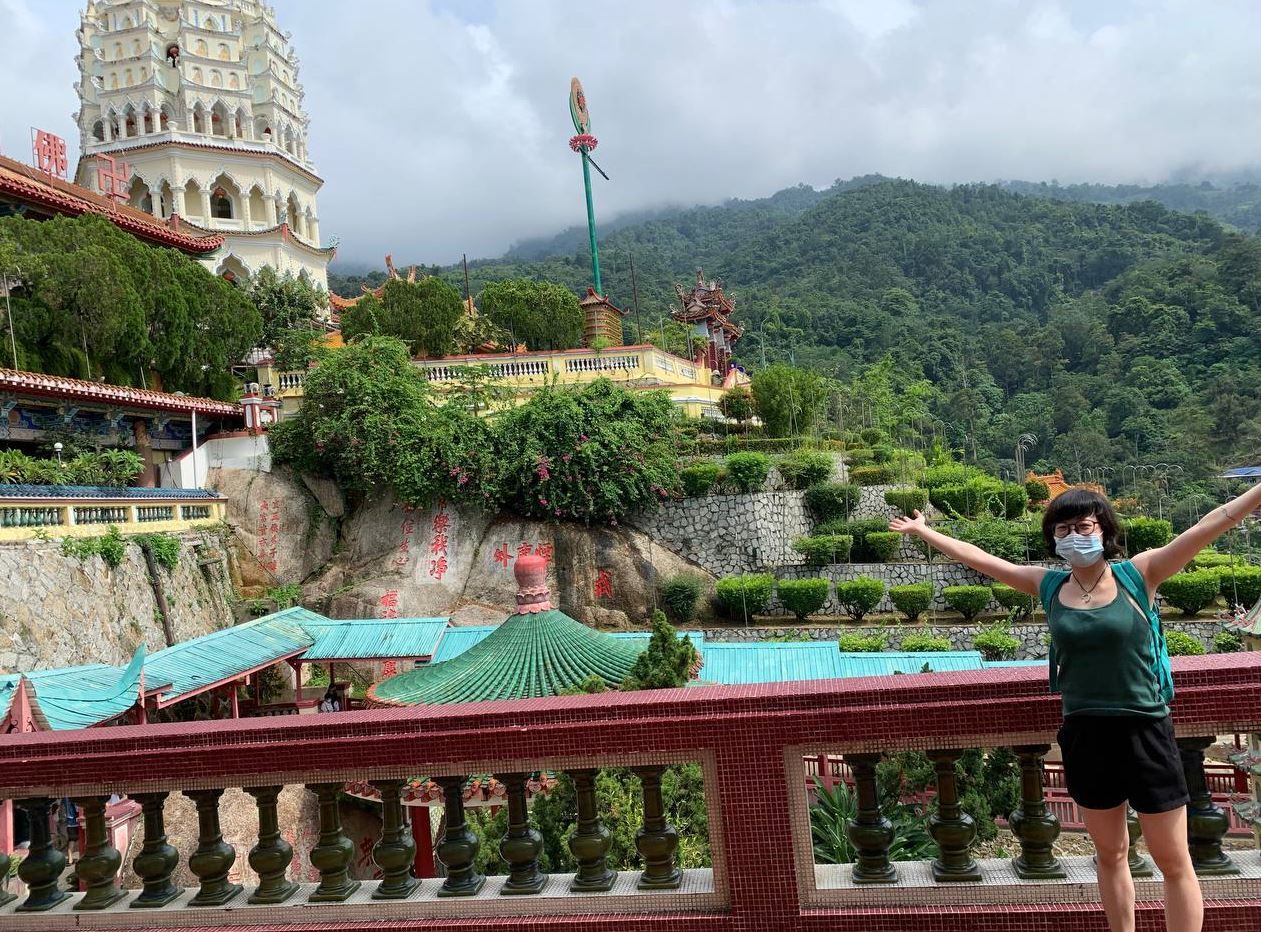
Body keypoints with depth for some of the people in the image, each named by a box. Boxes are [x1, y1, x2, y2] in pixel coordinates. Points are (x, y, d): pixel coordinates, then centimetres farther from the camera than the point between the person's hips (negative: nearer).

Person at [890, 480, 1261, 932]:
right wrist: (922, 530, 15)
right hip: (1084, 736, 3)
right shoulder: (1048, 586, 1)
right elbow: (978, 558, 9)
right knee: (1110, 855, 18)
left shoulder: (1138, 574, -7)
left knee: (1174, 862, 8)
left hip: (1144, 732, -3)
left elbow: (1208, 527, -12)